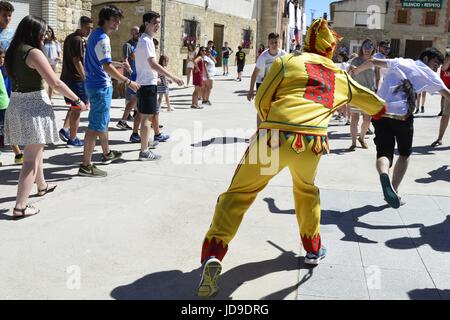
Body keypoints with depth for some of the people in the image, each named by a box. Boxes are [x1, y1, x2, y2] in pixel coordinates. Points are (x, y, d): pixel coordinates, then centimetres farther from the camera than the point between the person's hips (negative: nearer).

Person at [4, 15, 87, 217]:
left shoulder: (12, 52, 9)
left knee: (35, 150, 26)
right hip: (34, 106, -8)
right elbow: (55, 83, -19)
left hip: (16, 104, 9)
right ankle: (20, 206, -4)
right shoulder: (34, 53, -15)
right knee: (31, 158, -3)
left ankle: (42, 186, 46)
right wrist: (77, 100, -11)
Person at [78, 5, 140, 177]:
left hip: (95, 84, 11)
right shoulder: (102, 38, -18)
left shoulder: (95, 34, 13)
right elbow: (107, 67, -25)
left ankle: (107, 153, 39)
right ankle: (86, 166, -5)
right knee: (96, 126, -8)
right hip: (101, 86, -11)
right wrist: (128, 82, -21)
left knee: (103, 122, 23)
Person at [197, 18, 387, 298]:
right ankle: (314, 249, 42)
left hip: (275, 137, -2)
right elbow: (371, 101, 40)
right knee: (306, 190, 32)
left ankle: (212, 256, -8)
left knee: (238, 194, 6)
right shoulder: (341, 76, 23)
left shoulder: (286, 61, 12)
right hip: (312, 144, 3)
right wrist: (380, 109, 63)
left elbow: (262, 102, 9)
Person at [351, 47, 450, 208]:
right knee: (404, 154, 20)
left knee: (384, 153, 0)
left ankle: (384, 174, -35)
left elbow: (372, 61, 20)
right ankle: (394, 191, 14)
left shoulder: (399, 62, 19)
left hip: (380, 112, 3)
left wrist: (355, 71, 35)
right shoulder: (429, 75, 11)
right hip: (402, 115, -3)